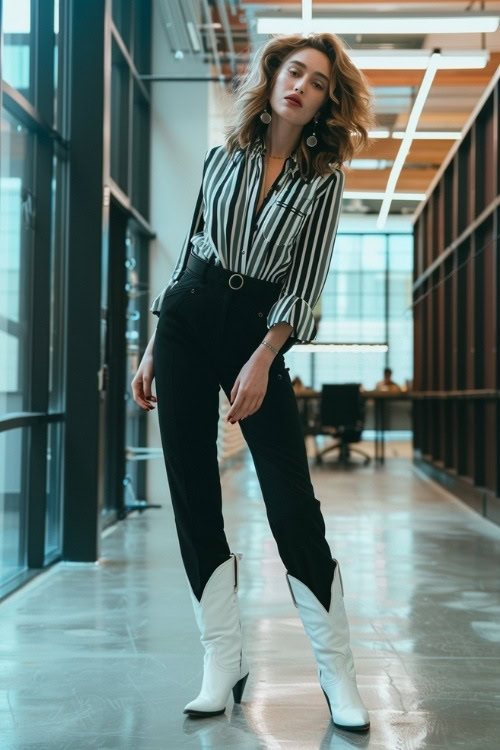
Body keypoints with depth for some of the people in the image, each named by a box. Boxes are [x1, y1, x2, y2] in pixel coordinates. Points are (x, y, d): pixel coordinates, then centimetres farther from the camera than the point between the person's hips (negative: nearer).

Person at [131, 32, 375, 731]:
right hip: (186, 319, 3)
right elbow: (188, 248, 12)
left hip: (257, 329, -2)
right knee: (193, 492, 0)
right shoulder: (222, 158, 9)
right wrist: (151, 349, 9)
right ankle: (224, 661, 9)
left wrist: (262, 361, -15)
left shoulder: (323, 179, 2)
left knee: (292, 498, -8)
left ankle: (338, 673, 2)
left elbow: (305, 283, -3)